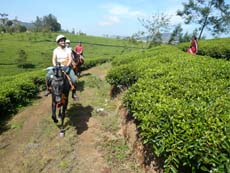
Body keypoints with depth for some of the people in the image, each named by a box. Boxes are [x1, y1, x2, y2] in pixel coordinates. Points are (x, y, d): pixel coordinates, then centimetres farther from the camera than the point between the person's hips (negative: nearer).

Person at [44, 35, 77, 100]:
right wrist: (55, 66, -26)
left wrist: (67, 66, -26)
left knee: (74, 80, -21)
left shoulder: (68, 50, 1)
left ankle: (74, 93, 0)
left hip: (67, 67, -1)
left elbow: (70, 59, -9)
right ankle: (48, 89, 2)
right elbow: (54, 59, -8)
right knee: (48, 75, -21)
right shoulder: (56, 50, 3)